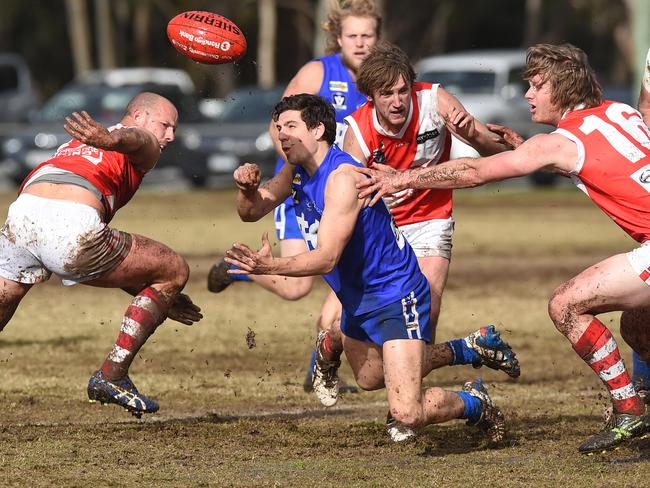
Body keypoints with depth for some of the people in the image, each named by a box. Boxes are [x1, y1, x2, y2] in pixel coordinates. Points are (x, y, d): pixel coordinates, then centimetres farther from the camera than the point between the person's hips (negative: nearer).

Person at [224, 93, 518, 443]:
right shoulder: (297, 171, 2)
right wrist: (248, 188, -18)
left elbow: (327, 258, -32)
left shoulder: (342, 177, -26)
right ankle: (471, 349, 42)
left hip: (396, 298, -10)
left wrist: (269, 266, -44)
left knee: (406, 413, -21)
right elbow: (251, 212, 5)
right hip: (357, 300, 10)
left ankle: (474, 403, 9)